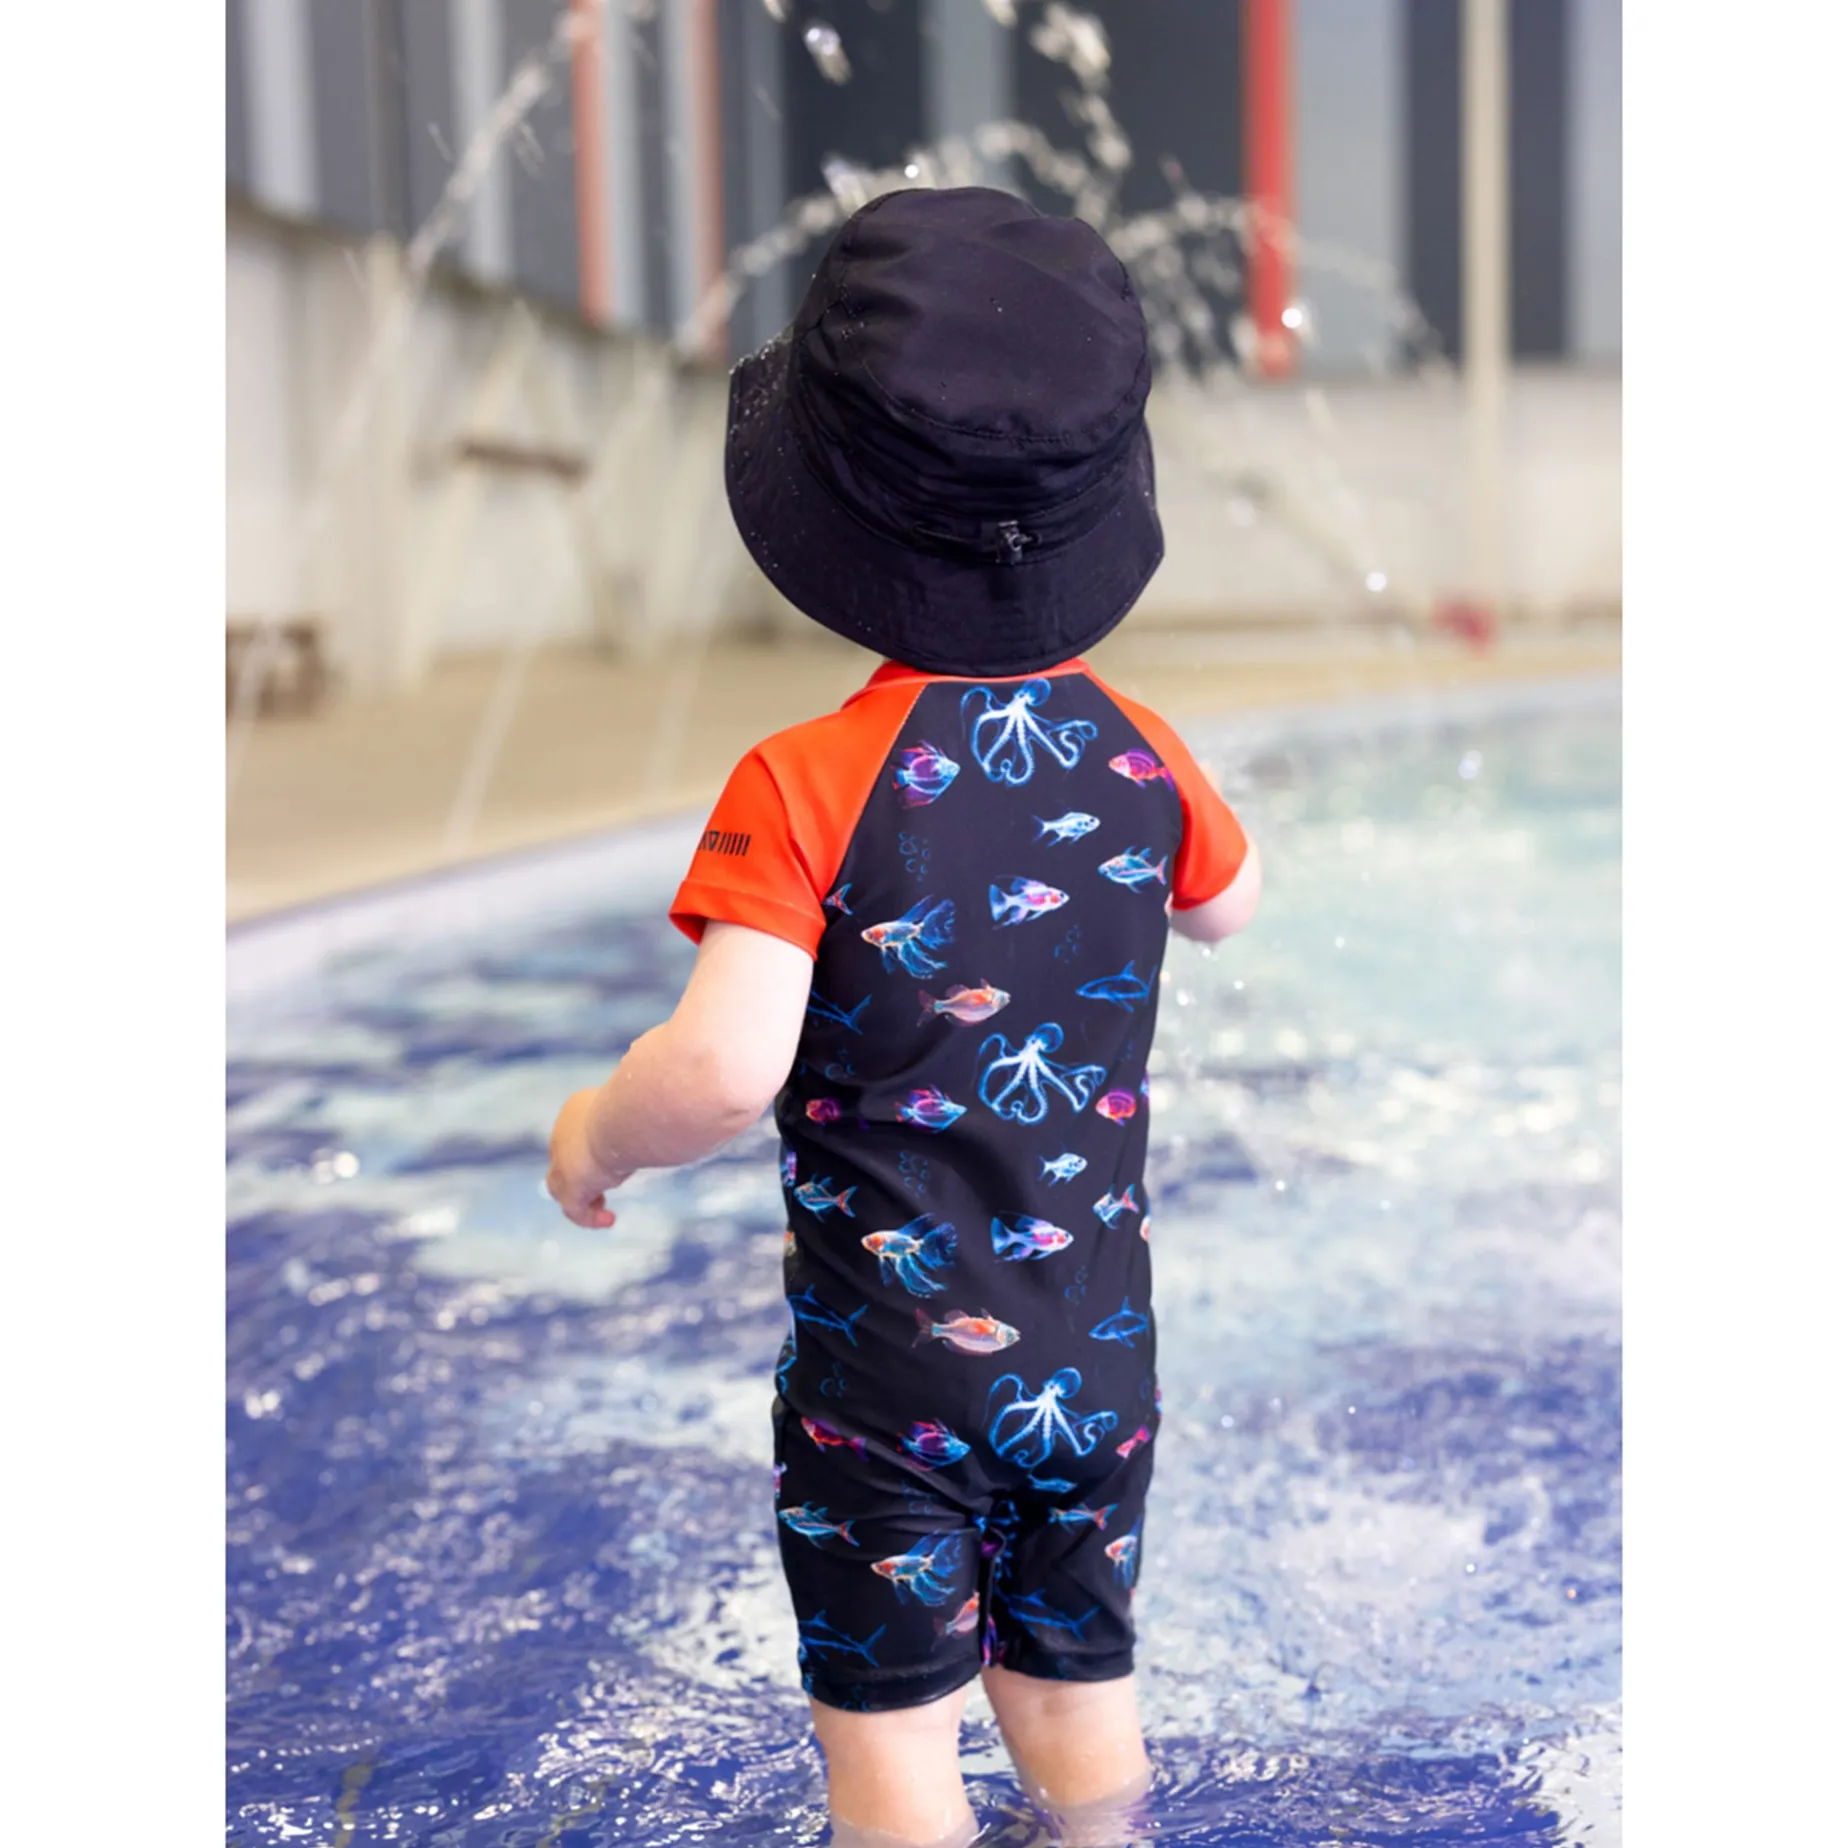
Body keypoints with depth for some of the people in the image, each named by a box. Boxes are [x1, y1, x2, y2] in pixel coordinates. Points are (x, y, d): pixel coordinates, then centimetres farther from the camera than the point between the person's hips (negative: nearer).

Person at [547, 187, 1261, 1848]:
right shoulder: (1135, 753, -5)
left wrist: (593, 1138, -10)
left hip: (886, 1366, -4)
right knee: (1079, 1690, 22)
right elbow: (1228, 906, 16)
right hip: (1099, 1354, 5)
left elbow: (724, 1071, -29)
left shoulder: (804, 788, -20)